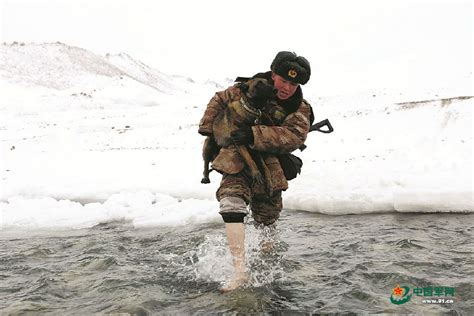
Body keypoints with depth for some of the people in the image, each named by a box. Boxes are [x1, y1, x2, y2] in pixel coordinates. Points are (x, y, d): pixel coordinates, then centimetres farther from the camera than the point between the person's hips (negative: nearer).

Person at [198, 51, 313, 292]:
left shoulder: (299, 110, -7)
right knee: (231, 204, -28)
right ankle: (240, 270, -25)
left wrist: (255, 135, -37)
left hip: (269, 169, 1)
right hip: (237, 163, -1)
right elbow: (219, 100, 10)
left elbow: (293, 137, -26)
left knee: (266, 221, 12)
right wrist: (207, 128, -1)